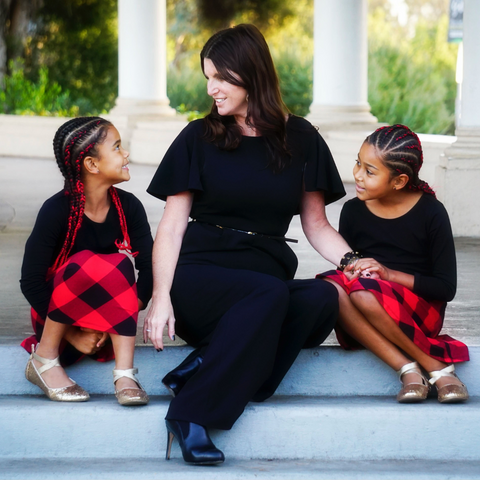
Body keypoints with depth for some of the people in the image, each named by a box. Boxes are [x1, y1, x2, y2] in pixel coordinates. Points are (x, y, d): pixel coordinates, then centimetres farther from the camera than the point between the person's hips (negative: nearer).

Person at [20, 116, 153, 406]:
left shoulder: (128, 206, -7)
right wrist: (72, 335, -19)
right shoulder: (58, 211, -18)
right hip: (56, 316, -3)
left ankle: (124, 374, -34)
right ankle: (43, 360, -18)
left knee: (119, 266, -27)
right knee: (84, 265, -32)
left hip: (106, 318, 3)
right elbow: (31, 282, -16)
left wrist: (127, 315, -21)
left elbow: (149, 268, -8)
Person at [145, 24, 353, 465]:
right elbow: (172, 225, 4)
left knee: (323, 299, -32)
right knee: (270, 293, -36)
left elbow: (316, 224, 16)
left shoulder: (300, 139, 12)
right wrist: (161, 296, -11)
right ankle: (190, 413, -34)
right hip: (201, 275, -3)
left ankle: (205, 368, -33)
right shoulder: (199, 139, 8)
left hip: (269, 273, 3)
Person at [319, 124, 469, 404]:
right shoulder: (353, 211, 6)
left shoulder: (431, 213, -5)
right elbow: (345, 265, 13)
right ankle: (408, 369, -31)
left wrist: (389, 273, -20)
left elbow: (447, 288, -8)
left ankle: (440, 368, -22)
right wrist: (350, 270, -12)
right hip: (369, 320, 4)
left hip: (420, 312, -4)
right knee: (330, 287, -29)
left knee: (364, 292, -35)